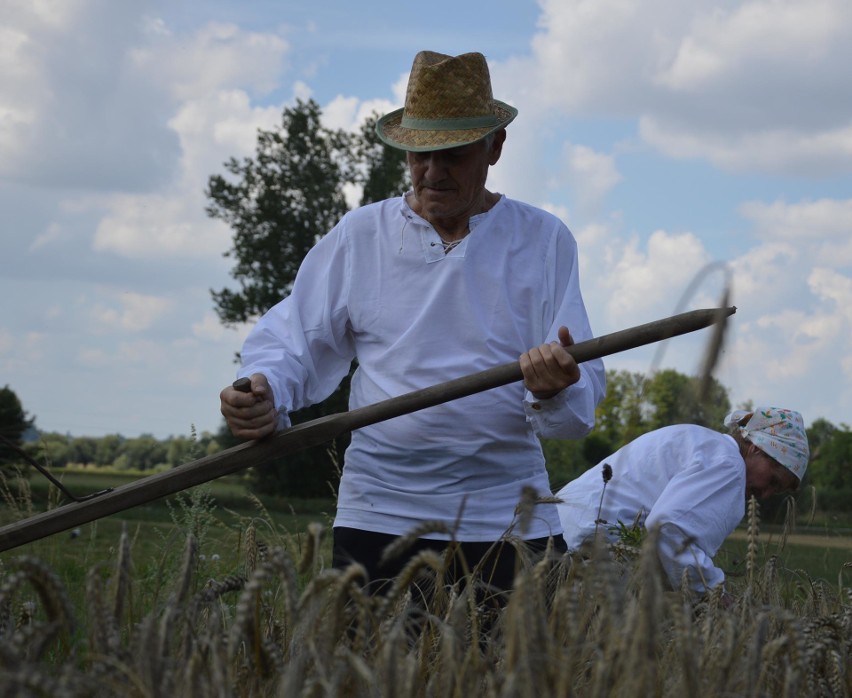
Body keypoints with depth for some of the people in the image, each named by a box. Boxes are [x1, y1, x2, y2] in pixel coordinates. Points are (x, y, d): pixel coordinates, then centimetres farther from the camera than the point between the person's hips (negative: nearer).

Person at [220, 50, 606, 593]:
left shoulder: (544, 241, 4)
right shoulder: (359, 236, 8)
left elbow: (579, 410, -1)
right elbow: (291, 342, 9)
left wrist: (555, 390, -25)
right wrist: (264, 393, -13)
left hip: (508, 516, 0)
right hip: (380, 515, 0)